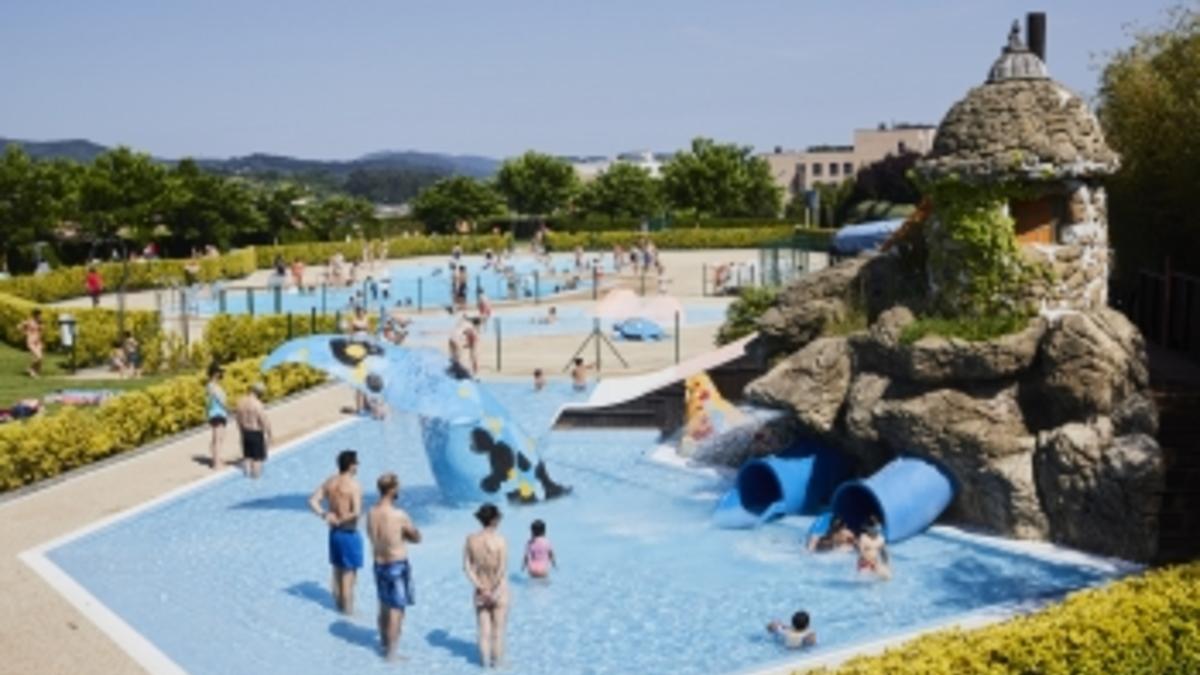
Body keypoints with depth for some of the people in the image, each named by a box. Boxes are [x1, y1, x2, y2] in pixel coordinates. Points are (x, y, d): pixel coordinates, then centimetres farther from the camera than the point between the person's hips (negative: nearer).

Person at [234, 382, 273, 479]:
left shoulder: (241, 402, 1)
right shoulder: (257, 404, -21)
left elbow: (238, 419, 10)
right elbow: (265, 421, -19)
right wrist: (268, 435, -7)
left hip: (245, 432, 7)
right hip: (257, 434, -7)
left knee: (247, 456, 16)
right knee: (258, 458, 3)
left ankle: (248, 475, 23)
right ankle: (256, 476, 7)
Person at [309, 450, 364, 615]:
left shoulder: (329, 482, 1)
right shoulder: (354, 486, -20)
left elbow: (313, 500, 1)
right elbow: (357, 513, -29)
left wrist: (324, 515, -6)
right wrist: (344, 521, -14)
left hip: (334, 532, 7)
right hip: (349, 533, -7)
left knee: (337, 570, 20)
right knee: (349, 572, 5)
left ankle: (339, 603, 32)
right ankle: (347, 608, 13)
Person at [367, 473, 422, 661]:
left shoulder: (371, 513, -4)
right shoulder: (399, 515, -23)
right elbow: (416, 538, -10)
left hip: (379, 564, 7)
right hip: (398, 565, -6)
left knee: (384, 606, 22)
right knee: (397, 609, 4)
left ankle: (385, 642, 38)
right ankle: (390, 652, 9)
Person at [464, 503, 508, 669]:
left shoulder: (471, 540, -8)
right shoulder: (499, 540, -19)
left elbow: (467, 567, -7)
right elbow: (502, 570, -21)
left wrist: (480, 588, -7)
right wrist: (494, 592, -11)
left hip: (480, 592, 3)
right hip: (499, 591, -3)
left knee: (484, 628, 14)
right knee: (498, 627, 12)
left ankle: (485, 659, 19)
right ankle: (496, 659, 21)